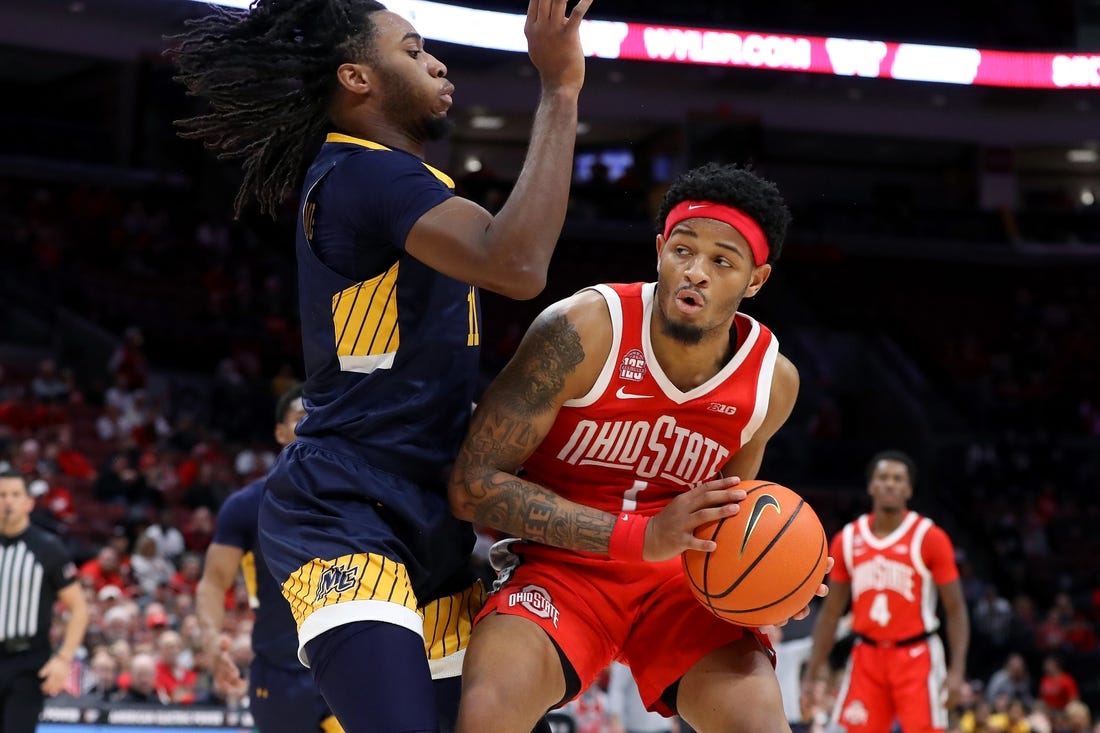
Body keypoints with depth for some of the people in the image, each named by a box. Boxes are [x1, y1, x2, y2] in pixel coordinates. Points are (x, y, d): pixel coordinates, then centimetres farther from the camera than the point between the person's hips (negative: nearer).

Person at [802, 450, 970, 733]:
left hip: (916, 656, -4)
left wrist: (957, 669, -16)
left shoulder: (929, 538, -7)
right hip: (867, 657, 4)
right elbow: (831, 610, 11)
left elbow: (955, 608, -6)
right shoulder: (848, 540, 5)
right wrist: (815, 667, 6)